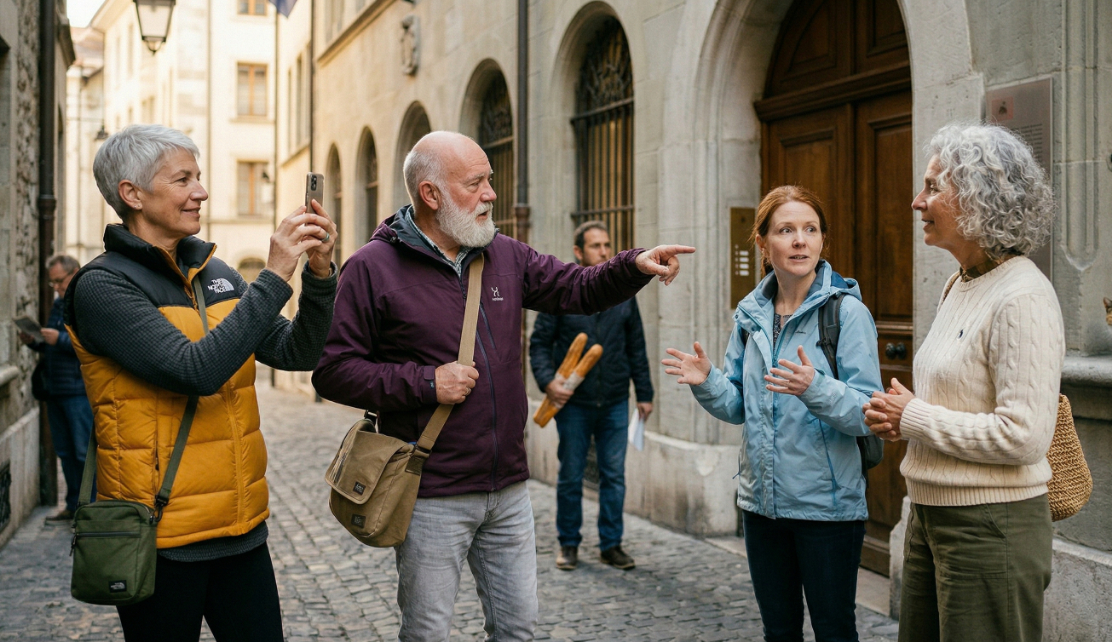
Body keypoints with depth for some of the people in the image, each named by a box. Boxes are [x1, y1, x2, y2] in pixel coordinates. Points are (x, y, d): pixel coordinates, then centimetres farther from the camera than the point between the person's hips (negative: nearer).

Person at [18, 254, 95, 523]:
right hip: (55, 390, 8)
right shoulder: (58, 304, 17)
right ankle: (74, 505, 22)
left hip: (80, 392, -8)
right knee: (65, 452, 13)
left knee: (86, 452, -5)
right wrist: (33, 343, 6)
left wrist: (61, 339, -23)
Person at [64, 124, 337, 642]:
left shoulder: (216, 274, 9)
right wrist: (274, 277, -23)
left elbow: (296, 352, 6)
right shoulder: (103, 286, -12)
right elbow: (196, 370, -25)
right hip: (160, 538, -6)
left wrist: (319, 275, -10)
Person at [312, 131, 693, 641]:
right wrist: (425, 383, -18)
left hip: (508, 489, 5)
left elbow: (578, 289, 12)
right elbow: (332, 370, -11)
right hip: (432, 498, -5)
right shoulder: (372, 268, -9)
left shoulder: (505, 256, 8)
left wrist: (634, 266, -6)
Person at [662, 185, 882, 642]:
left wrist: (815, 388, -33)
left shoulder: (847, 312, -11)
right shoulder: (750, 314, 5)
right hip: (762, 501, 5)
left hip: (827, 502, -5)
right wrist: (707, 383, -9)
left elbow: (869, 413, -16)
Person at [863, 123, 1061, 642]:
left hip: (991, 526, -9)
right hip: (930, 515, 9)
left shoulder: (1022, 298, -18)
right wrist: (900, 417, 2)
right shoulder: (959, 287, 10)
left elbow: (1022, 436, -24)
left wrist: (914, 416, -15)